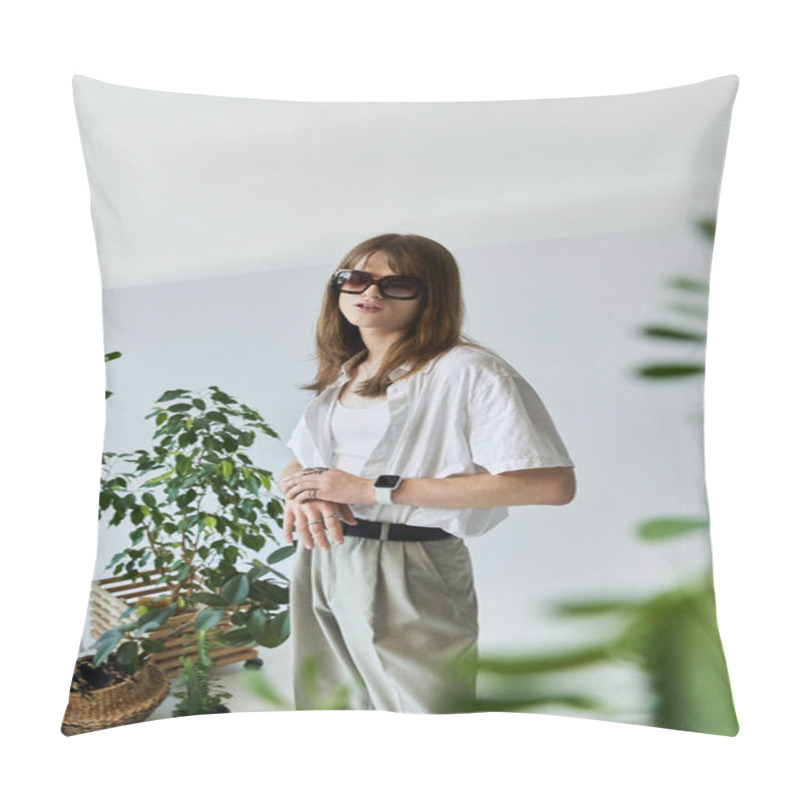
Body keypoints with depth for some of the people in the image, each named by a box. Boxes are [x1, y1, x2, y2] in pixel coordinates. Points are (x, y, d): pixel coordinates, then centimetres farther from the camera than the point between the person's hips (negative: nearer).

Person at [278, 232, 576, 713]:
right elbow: (298, 464, 18)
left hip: (409, 574, -7)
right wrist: (303, 493, -12)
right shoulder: (340, 374, 11)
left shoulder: (467, 371, -13)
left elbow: (553, 484, -23)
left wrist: (376, 490, -21)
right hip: (321, 561, 7)